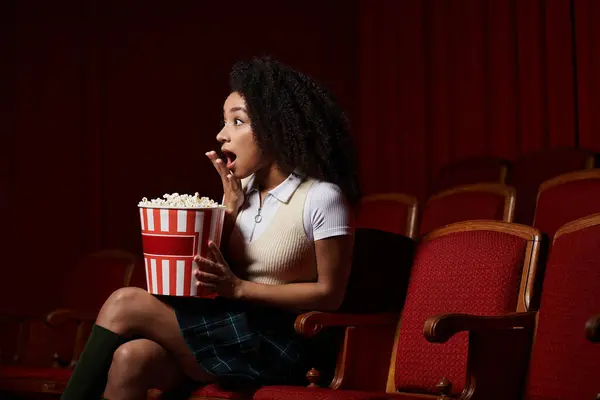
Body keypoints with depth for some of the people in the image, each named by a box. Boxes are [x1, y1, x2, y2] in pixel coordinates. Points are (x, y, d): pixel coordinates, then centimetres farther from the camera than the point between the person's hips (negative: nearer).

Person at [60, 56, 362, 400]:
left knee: (125, 305, -20)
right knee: (131, 358, -26)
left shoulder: (321, 197, -11)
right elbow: (218, 269, 10)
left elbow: (330, 293, -11)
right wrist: (231, 209, -4)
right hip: (229, 328, 6)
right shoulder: (244, 186, 10)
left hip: (275, 344, -6)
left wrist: (238, 288, -16)